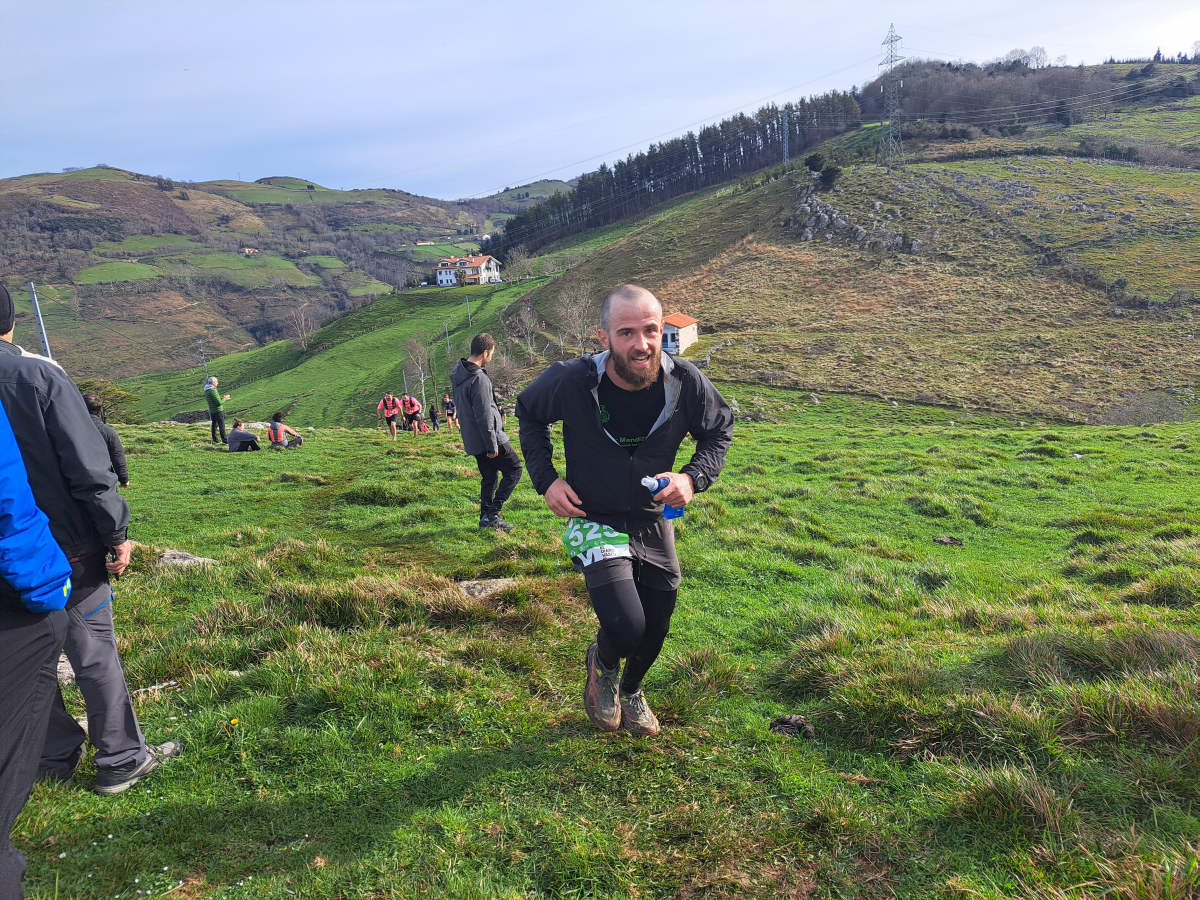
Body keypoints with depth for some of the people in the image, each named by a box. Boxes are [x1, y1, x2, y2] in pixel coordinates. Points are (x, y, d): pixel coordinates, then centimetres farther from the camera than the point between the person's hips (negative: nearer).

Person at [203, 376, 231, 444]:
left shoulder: (206, 390, 7)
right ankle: (224, 440, 3)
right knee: (221, 426, -1)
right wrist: (225, 399, -6)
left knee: (214, 425, 15)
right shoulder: (213, 390, -22)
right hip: (218, 410, -9)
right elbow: (219, 402, -22)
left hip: (212, 410, 9)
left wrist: (223, 398, 14)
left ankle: (215, 440, 21)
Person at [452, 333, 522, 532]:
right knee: (514, 469, 3)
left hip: (473, 440, 9)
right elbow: (484, 417, -23)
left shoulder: (458, 374, 8)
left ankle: (486, 518, 21)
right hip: (488, 437, -9)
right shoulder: (479, 379, -22)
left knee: (489, 477, 18)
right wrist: (492, 446, -18)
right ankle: (492, 513, 0)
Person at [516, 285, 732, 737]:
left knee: (654, 633, 16)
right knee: (625, 628, -23)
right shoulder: (571, 381, -23)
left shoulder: (685, 382, -18)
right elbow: (529, 413, 0)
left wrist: (694, 477, -17)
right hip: (592, 519, -3)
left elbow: (719, 429, 2)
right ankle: (603, 664, 17)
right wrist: (545, 478, -11)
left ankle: (631, 690, 52)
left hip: (653, 520, 4)